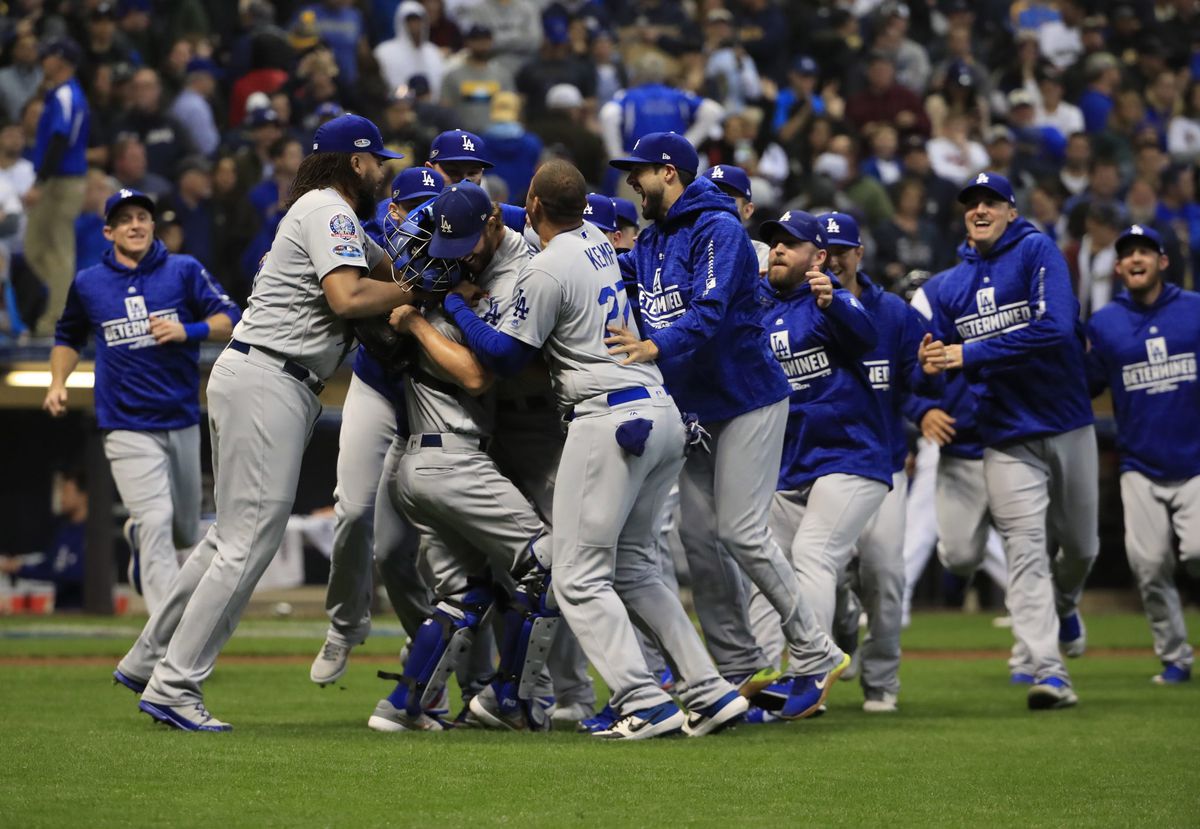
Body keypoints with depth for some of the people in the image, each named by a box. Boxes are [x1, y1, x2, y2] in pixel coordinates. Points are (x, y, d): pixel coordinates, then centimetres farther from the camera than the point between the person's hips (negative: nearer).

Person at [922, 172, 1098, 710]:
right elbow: (947, 366, 15)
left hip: (1068, 428, -2)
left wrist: (970, 354, -22)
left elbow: (1055, 327, -22)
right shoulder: (951, 287, 8)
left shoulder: (1037, 251, -8)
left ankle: (1063, 606, 45)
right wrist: (934, 366, -11)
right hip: (1007, 439, 2)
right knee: (1025, 552, -11)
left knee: (1081, 546, 13)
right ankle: (1047, 671, -17)